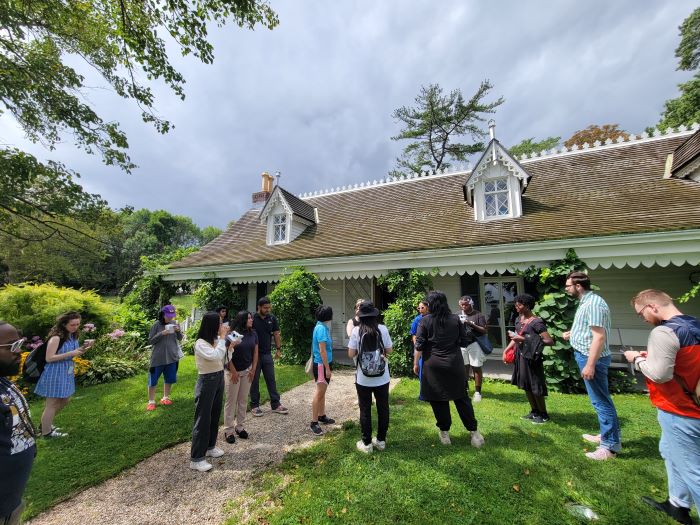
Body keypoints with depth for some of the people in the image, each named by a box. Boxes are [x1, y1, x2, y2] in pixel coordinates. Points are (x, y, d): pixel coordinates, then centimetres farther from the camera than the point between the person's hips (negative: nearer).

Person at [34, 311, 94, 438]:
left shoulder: (73, 336, 3)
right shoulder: (56, 338, -22)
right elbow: (49, 358, -22)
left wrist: (84, 347, -5)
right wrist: (71, 353, -27)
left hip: (67, 373, 8)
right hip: (55, 374, -8)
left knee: (65, 401, 21)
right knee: (52, 404, 8)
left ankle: (46, 423, 40)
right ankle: (46, 432, 24)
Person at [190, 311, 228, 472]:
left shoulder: (215, 340, 1)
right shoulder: (201, 343, -21)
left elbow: (223, 356, 12)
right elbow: (215, 356, -34)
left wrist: (224, 337, 1)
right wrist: (223, 337, -26)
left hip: (219, 378, 8)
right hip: (207, 381, -8)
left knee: (215, 415, 19)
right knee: (203, 418, 2)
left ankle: (210, 447, 37)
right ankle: (196, 458, 16)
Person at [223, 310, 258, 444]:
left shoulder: (253, 334, -2)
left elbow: (255, 352, 5)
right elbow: (228, 354, -14)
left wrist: (253, 369, 2)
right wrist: (233, 372, -12)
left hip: (247, 371, 5)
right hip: (233, 372, -4)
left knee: (243, 400, 13)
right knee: (231, 401, 6)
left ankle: (239, 427, 27)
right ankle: (228, 430, 19)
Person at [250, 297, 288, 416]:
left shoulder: (272, 318, 0)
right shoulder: (252, 318, -11)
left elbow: (276, 334, 6)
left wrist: (278, 349, 4)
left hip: (267, 354, 3)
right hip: (254, 354, -3)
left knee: (271, 380, 9)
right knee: (254, 380, 9)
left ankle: (275, 404, 19)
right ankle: (254, 405, 23)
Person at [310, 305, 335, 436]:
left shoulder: (322, 327, 7)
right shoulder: (321, 328, -21)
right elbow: (322, 350, -22)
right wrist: (327, 368, -19)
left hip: (323, 364, 10)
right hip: (321, 364, -10)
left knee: (322, 391, 19)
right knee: (319, 393, -3)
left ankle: (322, 416, 32)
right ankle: (314, 423, 6)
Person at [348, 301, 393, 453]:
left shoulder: (356, 331, -12)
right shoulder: (383, 329, -9)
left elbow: (351, 354, -6)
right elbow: (389, 350, 1)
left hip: (363, 378, -1)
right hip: (382, 377, 1)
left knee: (365, 410, 13)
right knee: (383, 408, 17)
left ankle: (366, 443, 24)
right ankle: (381, 440, 30)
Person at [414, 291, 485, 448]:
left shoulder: (425, 320, -7)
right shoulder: (455, 319, 0)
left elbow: (419, 345, -8)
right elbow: (464, 341, 6)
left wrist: (415, 363, 3)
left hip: (433, 365, -2)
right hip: (454, 364, 3)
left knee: (438, 399, 10)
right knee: (461, 397, 15)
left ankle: (444, 432, 22)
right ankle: (473, 431, 19)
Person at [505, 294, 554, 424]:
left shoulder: (536, 322, -18)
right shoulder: (518, 319, 5)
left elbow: (550, 341, -22)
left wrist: (526, 340, -25)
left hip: (531, 357, -8)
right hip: (520, 355, 8)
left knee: (535, 387, 5)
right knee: (525, 386, 17)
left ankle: (543, 414, 25)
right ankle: (534, 411, 34)